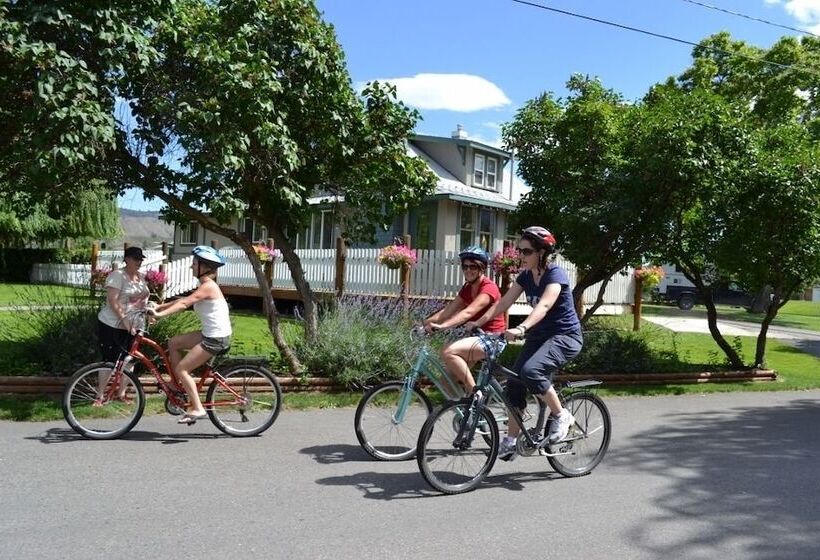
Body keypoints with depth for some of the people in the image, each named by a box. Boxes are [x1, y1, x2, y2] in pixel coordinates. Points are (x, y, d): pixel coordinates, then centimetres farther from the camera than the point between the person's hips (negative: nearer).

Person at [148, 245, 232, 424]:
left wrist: (160, 314, -28)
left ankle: (198, 408, -3)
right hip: (209, 334, 9)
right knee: (173, 343, 14)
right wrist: (159, 307, 8)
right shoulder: (206, 286, 14)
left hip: (217, 339, -9)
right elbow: (183, 300, 15)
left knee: (181, 369, -7)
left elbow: (183, 304, -24)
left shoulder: (208, 286, -15)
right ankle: (180, 386, 18)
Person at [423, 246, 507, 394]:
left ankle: (475, 392, -17)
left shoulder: (489, 288, -16)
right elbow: (448, 310, 2)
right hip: (478, 336, 8)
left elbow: (468, 312, -31)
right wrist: (425, 323, -11)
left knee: (448, 352, -28)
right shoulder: (467, 288, 10)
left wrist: (442, 326, -44)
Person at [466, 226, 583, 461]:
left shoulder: (555, 274, -18)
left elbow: (544, 305, -35)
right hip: (539, 336, 8)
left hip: (565, 336, -7)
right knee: (514, 382, -3)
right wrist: (478, 322, -16)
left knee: (530, 370, -31)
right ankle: (511, 441, 9)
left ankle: (561, 416, -9)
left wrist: (521, 328, -50)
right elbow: (503, 302, -2)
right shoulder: (525, 276, 4)